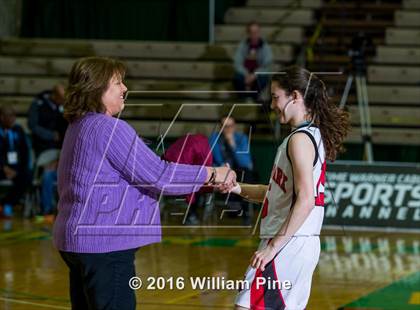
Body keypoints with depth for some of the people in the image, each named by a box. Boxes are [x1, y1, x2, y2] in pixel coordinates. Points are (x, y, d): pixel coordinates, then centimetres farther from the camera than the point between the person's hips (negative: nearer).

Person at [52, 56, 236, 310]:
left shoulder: (79, 127, 15)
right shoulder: (108, 128, -15)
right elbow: (157, 175, -16)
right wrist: (211, 174, -6)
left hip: (77, 240, 10)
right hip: (104, 244, -10)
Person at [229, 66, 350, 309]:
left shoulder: (300, 138, -13)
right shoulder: (313, 135, 17)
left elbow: (305, 200, -22)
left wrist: (273, 246, -22)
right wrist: (238, 188, 10)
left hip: (288, 244, -10)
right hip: (302, 244, 10)